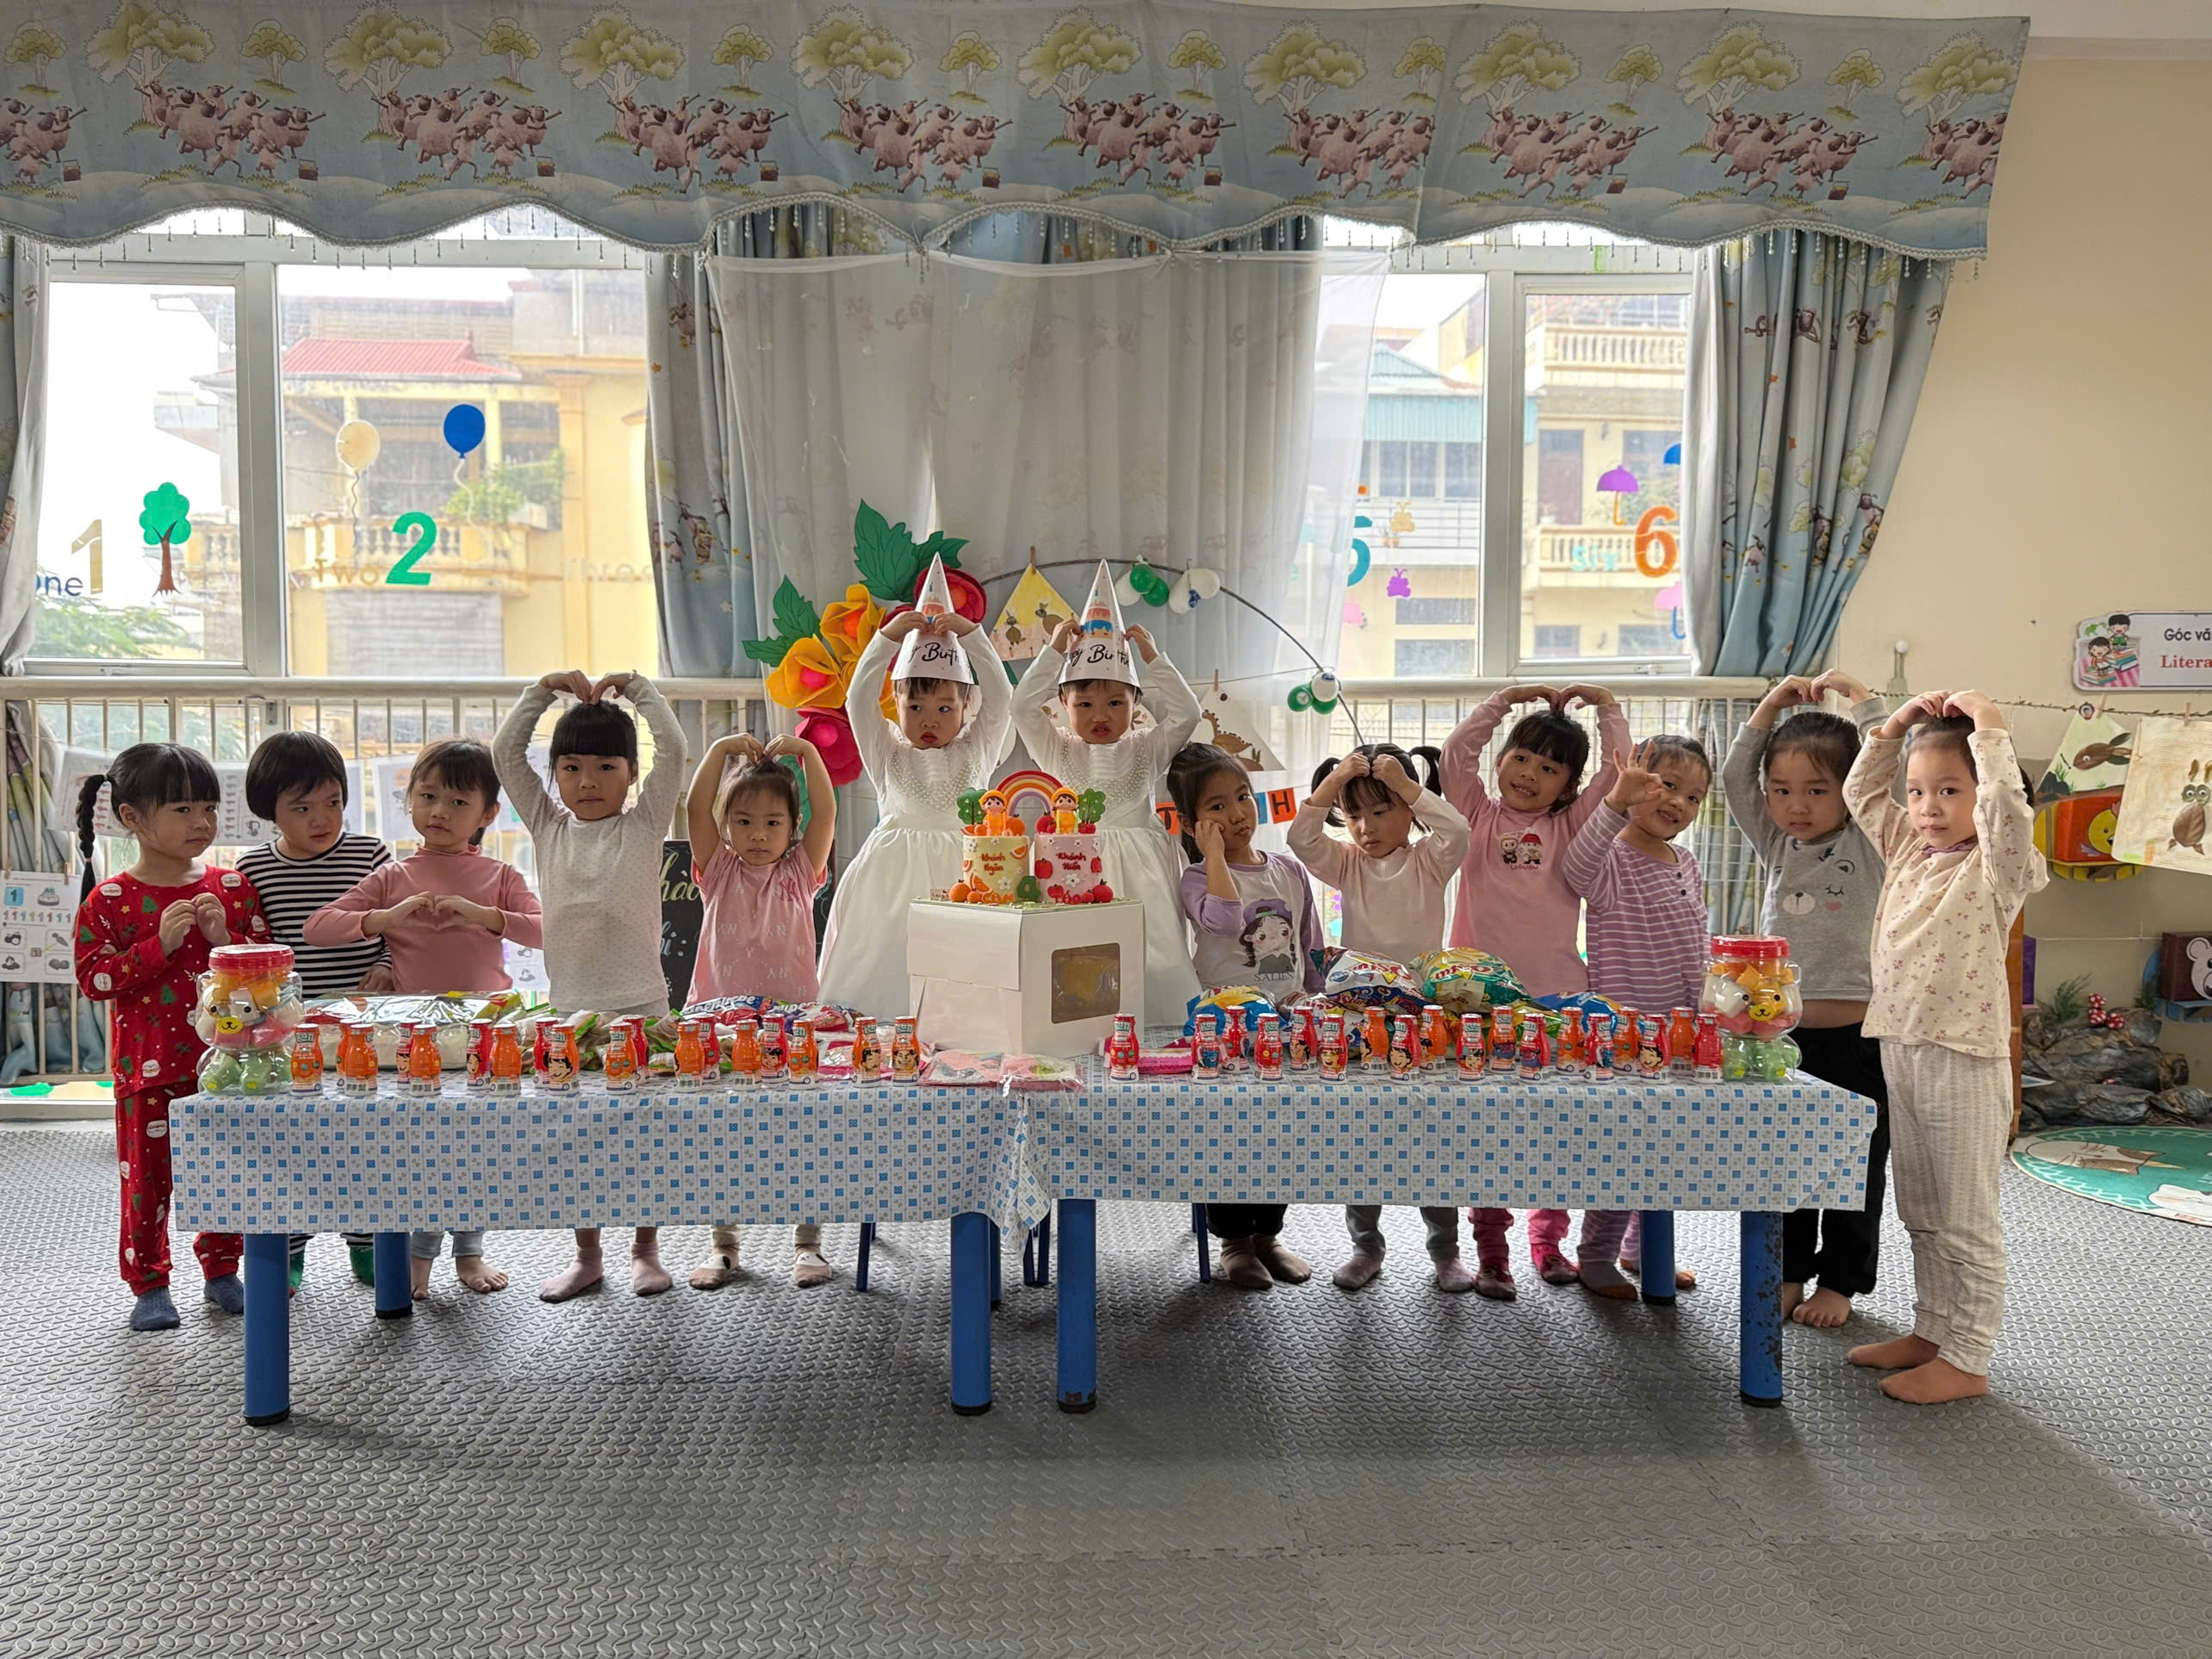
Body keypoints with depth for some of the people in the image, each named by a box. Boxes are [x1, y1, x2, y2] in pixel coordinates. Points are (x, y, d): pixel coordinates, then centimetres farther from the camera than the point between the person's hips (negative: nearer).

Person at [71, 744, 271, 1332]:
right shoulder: (109, 900, -5)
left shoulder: (232, 887, 2)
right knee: (146, 1174, 6)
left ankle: (222, 1272, 27)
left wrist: (224, 939, -14)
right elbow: (93, 979, -9)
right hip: (148, 1068, -2)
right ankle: (148, 1284, 21)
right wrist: (159, 945, -19)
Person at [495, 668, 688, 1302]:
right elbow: (506, 753, 5)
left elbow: (672, 750, -8)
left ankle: (645, 1250, 19)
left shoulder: (643, 823, 1)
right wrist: (545, 689, 2)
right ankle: (586, 1257, 21)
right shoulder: (548, 825, 9)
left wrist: (634, 686, -3)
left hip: (640, 1002, -2)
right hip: (570, 1005, 3)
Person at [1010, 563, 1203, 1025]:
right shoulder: (1057, 749, 9)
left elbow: (1186, 714, 0)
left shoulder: (1147, 749, 10)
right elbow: (1023, 707, -2)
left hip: (1138, 866, 0)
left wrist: (1152, 657, 1)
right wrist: (1054, 652, -1)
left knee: (1146, 959, -6)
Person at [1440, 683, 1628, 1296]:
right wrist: (1507, 699, 2)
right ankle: (1490, 1250, 12)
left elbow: (1617, 772, 3)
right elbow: (1456, 753, -1)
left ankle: (1548, 1240, 23)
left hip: (1558, 994, 1)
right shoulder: (1479, 816, 8)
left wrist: (1604, 704, 8)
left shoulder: (1571, 825, 10)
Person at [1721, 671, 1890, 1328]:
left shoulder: (1868, 847, -3)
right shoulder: (1778, 846, 8)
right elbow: (1734, 779, 2)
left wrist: (1860, 699, -9)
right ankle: (1788, 1273, 25)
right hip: (1780, 1032, 4)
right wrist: (1773, 705, -1)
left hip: (1854, 1035, -4)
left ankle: (1839, 1281, 20)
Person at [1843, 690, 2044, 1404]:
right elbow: (1860, 791, 20)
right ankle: (1931, 1331, 30)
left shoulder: (1996, 868, -10)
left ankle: (1966, 1361, 10)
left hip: (1964, 1060, -8)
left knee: (1967, 1224, 1)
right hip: (1900, 1051, 8)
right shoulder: (1908, 851, 10)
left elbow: (2007, 806, -30)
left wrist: (1987, 725, -21)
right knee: (1921, 1216, 18)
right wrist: (1899, 722, 11)